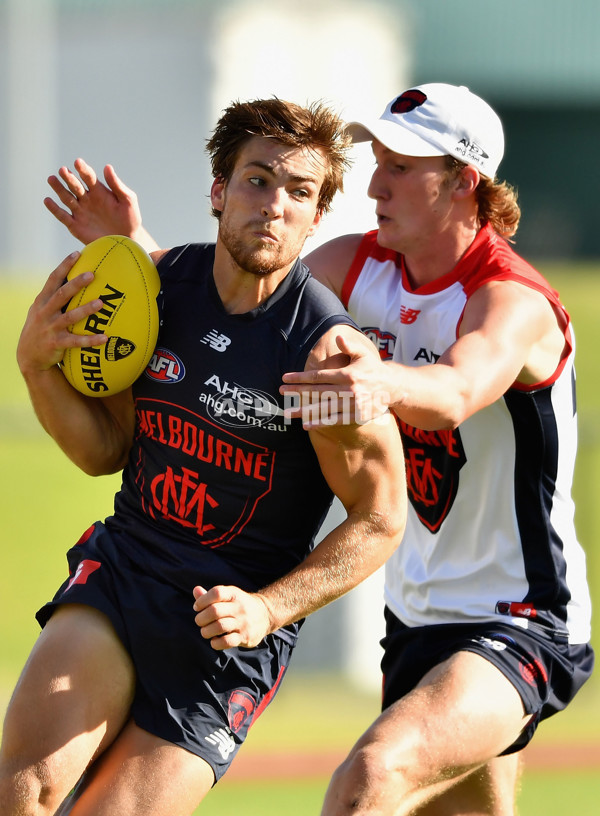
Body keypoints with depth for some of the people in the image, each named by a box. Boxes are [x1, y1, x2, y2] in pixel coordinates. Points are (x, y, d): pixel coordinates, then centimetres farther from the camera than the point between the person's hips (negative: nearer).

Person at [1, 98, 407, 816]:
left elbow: (378, 520, -7)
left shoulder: (328, 349, -16)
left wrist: (267, 609, -17)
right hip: (120, 569, 3)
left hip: (230, 624, -3)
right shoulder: (152, 284, -1)